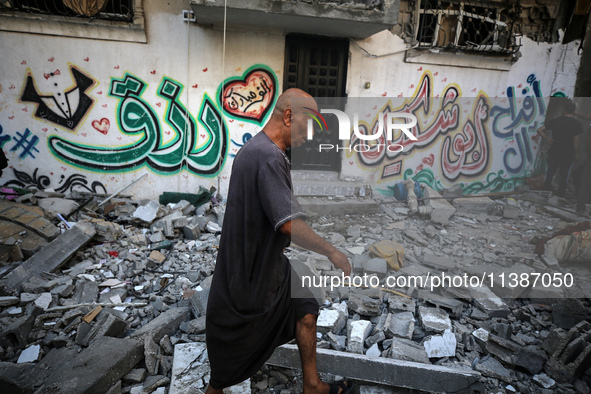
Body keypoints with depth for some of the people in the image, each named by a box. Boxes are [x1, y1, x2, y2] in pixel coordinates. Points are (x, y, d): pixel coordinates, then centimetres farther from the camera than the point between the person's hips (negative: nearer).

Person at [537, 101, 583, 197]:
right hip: (568, 153, -1)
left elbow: (540, 130, -11)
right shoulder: (576, 123, -10)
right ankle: (561, 192, 22)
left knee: (551, 170, 17)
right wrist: (576, 154, 1)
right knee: (564, 173, 11)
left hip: (554, 151, 1)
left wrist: (548, 139, -3)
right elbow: (576, 141, -9)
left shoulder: (555, 121, -6)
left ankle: (547, 187, 27)